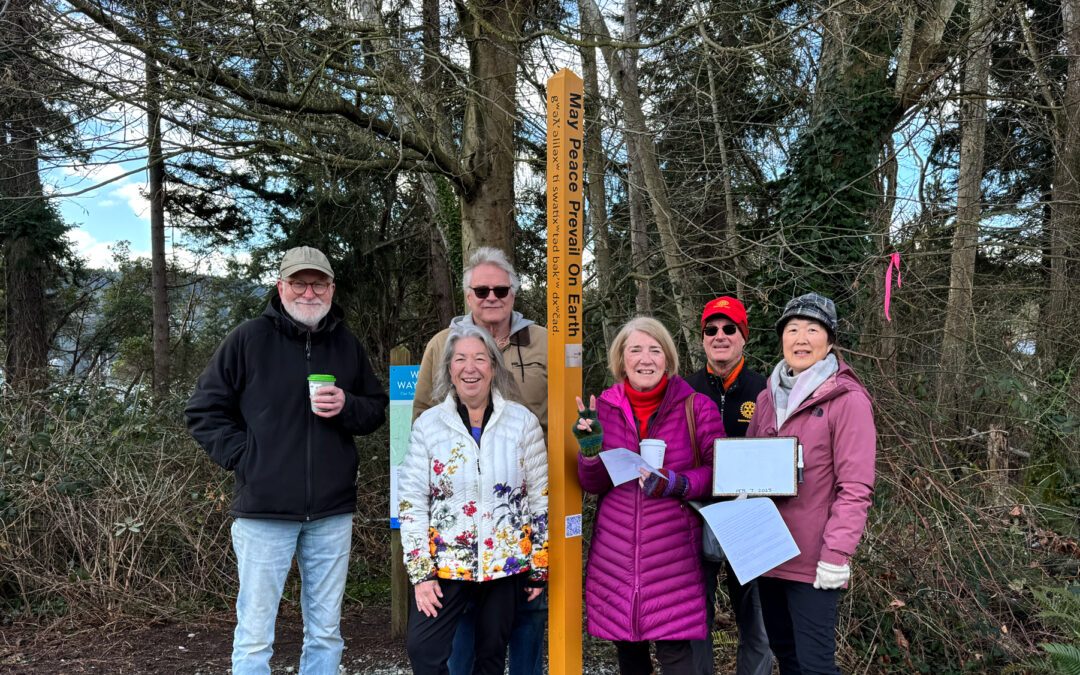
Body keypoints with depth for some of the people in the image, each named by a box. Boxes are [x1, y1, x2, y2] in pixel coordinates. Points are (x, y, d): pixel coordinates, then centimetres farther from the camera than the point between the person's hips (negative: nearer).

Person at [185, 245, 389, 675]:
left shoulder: (347, 345, 8)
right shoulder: (249, 339, -2)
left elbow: (377, 409, 13)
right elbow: (203, 410, 2)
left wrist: (348, 407, -8)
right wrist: (242, 456, -9)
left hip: (333, 513, 3)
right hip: (265, 510, -3)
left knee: (326, 633, 14)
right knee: (254, 637, 6)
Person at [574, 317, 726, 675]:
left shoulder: (696, 407, -2)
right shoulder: (603, 408, 4)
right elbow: (593, 485, 6)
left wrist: (673, 484, -21)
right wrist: (591, 447, -14)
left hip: (673, 550, -2)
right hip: (615, 549, 3)